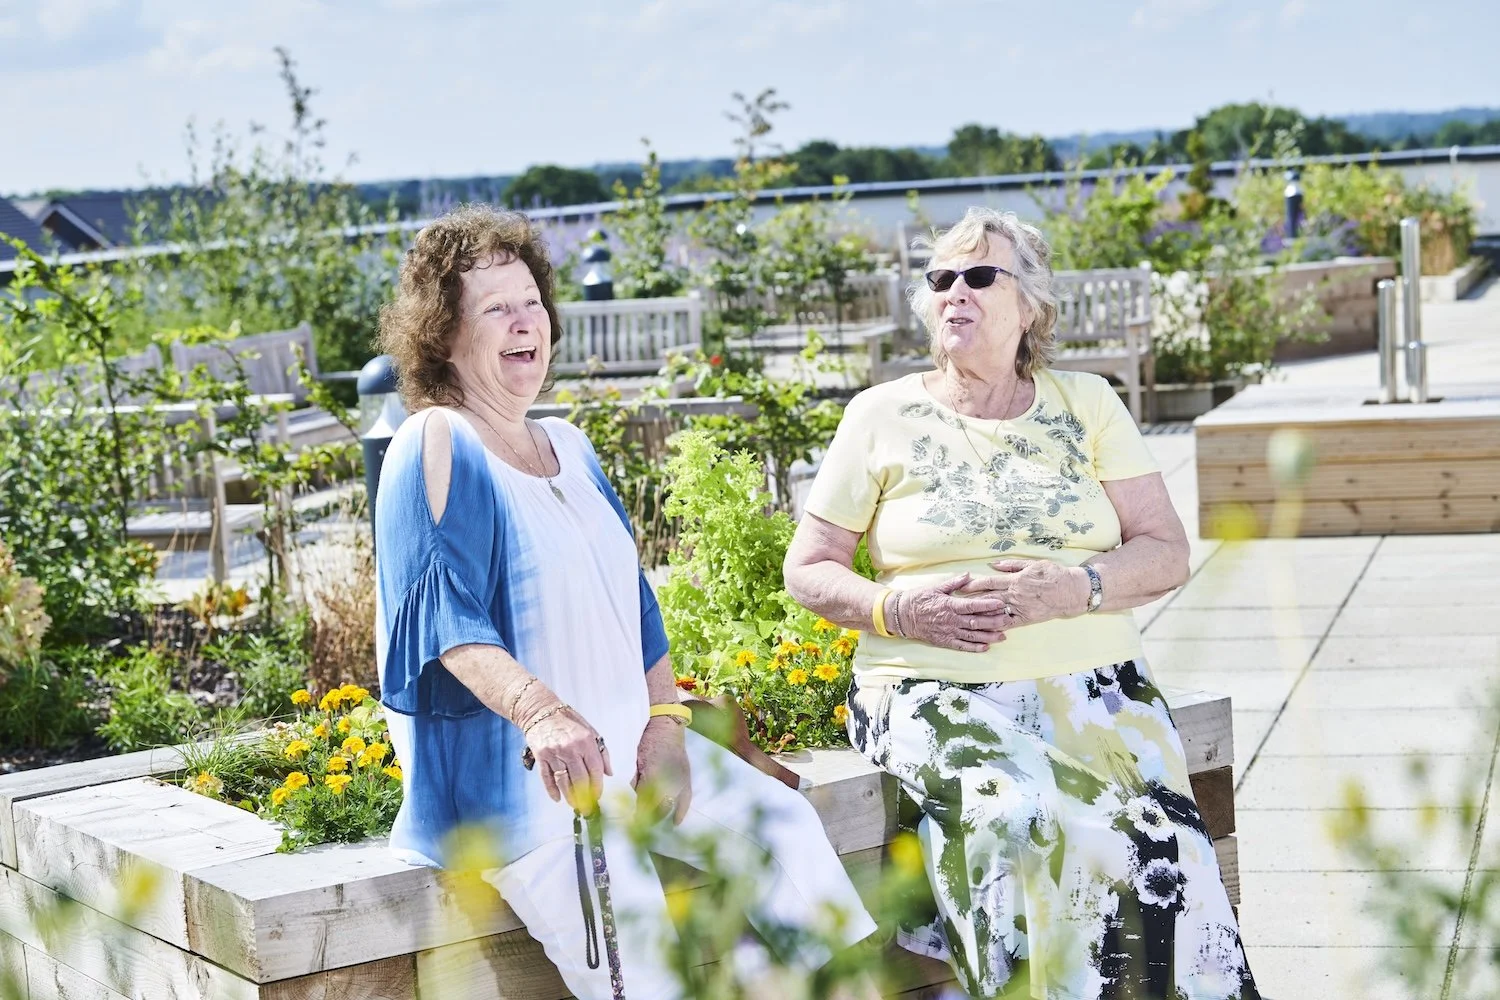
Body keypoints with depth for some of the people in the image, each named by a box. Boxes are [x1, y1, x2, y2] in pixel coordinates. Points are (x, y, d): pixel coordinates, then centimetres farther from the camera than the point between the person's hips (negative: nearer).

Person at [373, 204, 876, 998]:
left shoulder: (569, 448, 17)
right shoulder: (436, 448, -8)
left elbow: (631, 598, 15)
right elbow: (445, 616, -20)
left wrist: (664, 722, 1)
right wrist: (538, 711, -36)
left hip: (623, 745, 8)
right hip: (510, 767, -8)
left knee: (784, 825, -7)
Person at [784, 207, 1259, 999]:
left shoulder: (1086, 405, 12)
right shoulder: (881, 416, 9)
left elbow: (1166, 554, 7)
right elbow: (807, 569, 9)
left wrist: (1068, 590, -13)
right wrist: (896, 609, -11)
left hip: (1091, 687, 2)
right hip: (936, 693, -1)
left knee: (1163, 851, -26)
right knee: (1029, 831, -32)